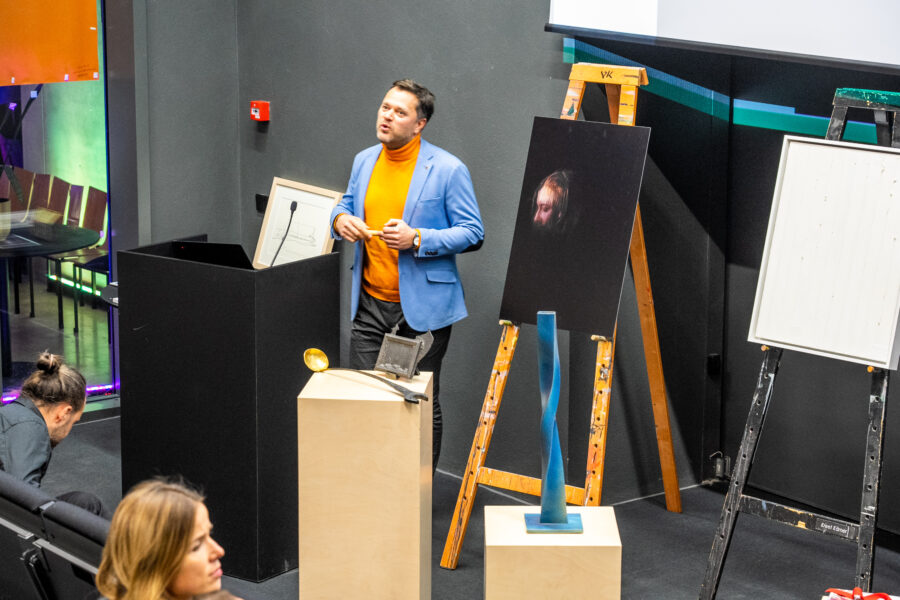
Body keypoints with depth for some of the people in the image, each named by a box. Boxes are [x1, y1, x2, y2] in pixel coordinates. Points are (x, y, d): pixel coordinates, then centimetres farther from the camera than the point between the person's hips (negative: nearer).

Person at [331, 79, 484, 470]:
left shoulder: (448, 169, -8)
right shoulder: (364, 161, 9)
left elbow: (472, 233, -9)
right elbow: (347, 204, 25)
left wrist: (416, 239, -22)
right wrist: (340, 219, 0)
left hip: (422, 308, -5)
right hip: (370, 305, 5)